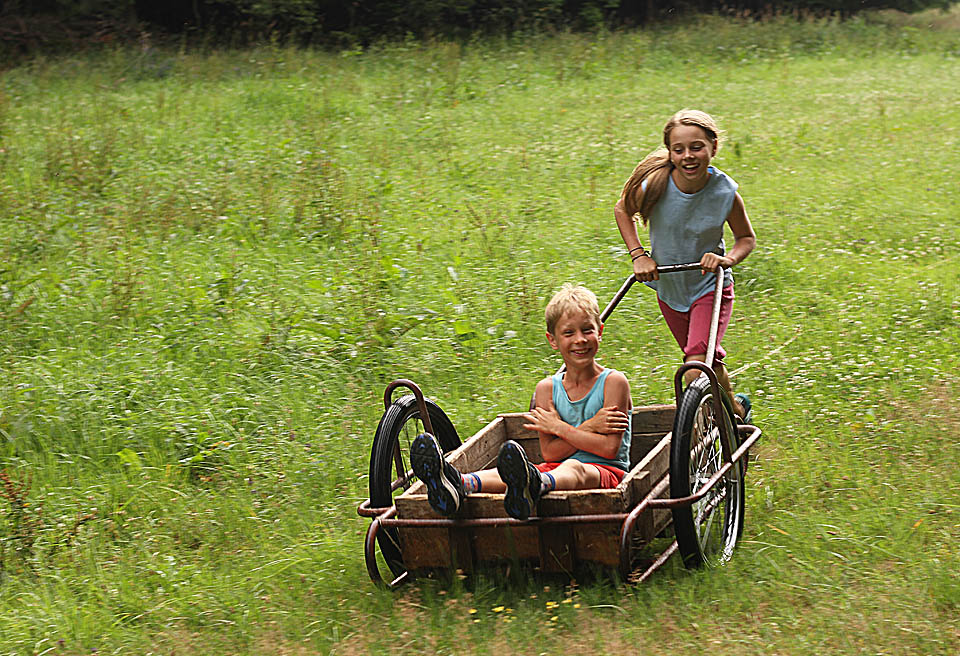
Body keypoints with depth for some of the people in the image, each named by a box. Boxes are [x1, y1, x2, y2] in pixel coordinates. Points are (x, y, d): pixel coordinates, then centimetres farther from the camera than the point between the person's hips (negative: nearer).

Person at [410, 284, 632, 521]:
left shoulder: (613, 382, 0)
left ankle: (531, 487, -77)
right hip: (558, 469, 4)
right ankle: (460, 484, -62)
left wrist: (560, 428, -4)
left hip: (606, 472, -4)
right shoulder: (547, 388, 11)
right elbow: (549, 452, 1)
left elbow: (609, 448, -9)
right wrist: (589, 428, -11)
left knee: (572, 468, -39)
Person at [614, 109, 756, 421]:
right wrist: (638, 255, -9)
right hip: (668, 286, 3)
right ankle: (736, 407, 47)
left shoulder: (725, 192, -21)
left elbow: (746, 237, -3)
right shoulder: (654, 184, -22)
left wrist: (728, 259, -23)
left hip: (710, 287, -3)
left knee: (696, 373, -20)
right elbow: (623, 211, 1)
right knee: (707, 363, 18)